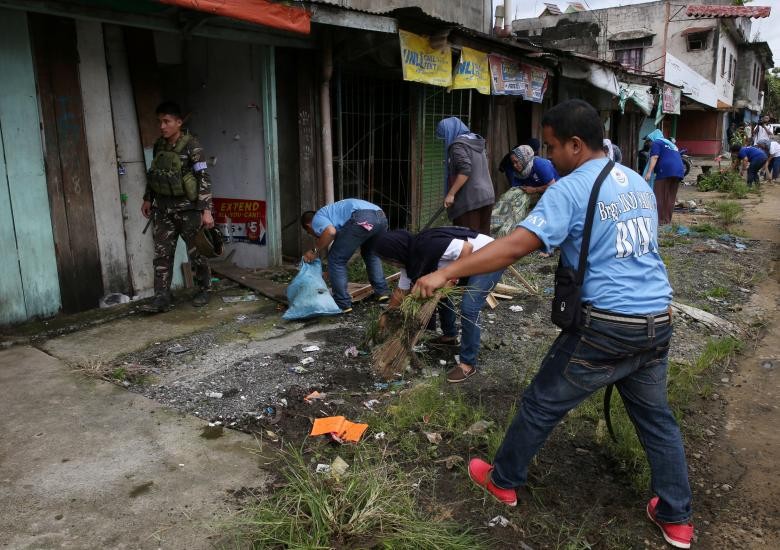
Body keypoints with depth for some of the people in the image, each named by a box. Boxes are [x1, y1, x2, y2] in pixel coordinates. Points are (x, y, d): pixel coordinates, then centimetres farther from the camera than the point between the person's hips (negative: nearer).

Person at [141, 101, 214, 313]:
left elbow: (204, 178, -15)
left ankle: (203, 291, 23)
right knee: (162, 253, 1)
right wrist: (147, 199, 20)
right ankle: (162, 297, 5)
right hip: (163, 208, 6)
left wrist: (206, 210, -20)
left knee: (196, 252, 6)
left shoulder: (191, 145, -12)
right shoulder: (159, 145, 7)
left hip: (188, 207, -5)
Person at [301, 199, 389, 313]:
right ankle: (382, 291, 30)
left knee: (336, 260, 8)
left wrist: (315, 250, 7)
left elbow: (330, 232, -7)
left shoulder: (317, 218, 18)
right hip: (381, 216, 9)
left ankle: (342, 304, 10)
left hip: (361, 219, -8)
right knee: (371, 254, 35)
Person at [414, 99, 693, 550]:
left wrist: (446, 273, -21)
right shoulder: (639, 183, 12)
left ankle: (504, 480, 29)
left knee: (541, 405, 11)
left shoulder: (570, 189, -13)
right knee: (656, 416, 21)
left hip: (606, 326, -7)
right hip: (659, 320, 8)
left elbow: (515, 247, -23)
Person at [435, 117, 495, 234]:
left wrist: (451, 194, -19)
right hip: (486, 196, 9)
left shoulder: (458, 145, -10)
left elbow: (465, 171, -21)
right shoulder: (476, 141, 16)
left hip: (469, 199, -8)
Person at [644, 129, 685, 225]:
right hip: (679, 171, 8)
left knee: (659, 196, -4)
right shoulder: (671, 144, 33)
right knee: (670, 197, 11)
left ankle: (660, 220, -7)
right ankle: (667, 220, 11)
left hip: (666, 170, -7)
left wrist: (649, 172, -15)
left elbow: (654, 157, -8)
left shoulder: (656, 143, 9)